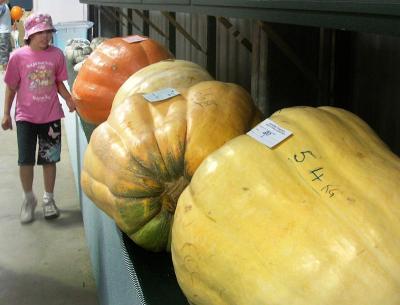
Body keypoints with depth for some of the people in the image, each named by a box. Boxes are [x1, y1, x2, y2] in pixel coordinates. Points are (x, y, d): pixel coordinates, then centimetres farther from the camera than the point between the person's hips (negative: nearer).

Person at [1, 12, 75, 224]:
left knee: (49, 159, 9)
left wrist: (69, 99, -10)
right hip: (25, 117, -1)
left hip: (51, 116, 1)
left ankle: (48, 198, 27)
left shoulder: (56, 54, -4)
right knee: (25, 160, 2)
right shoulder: (18, 56, -8)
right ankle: (28, 198, 24)